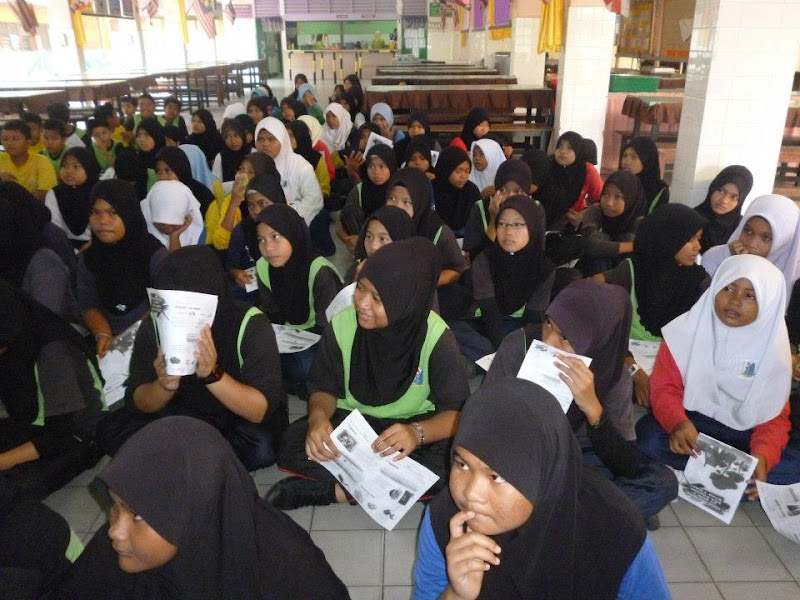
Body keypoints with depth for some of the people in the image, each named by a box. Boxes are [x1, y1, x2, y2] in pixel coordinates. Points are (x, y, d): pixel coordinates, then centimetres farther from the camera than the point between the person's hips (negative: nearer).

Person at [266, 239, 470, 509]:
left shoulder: (436, 337, -20)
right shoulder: (342, 324, -13)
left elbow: (457, 412, -20)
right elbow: (325, 388, -3)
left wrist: (418, 432, -41)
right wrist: (318, 416, -28)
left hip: (415, 425, -1)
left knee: (448, 464, -33)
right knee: (292, 445, -25)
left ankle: (333, 490, -20)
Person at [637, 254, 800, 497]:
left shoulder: (773, 348, -5)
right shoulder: (688, 329, -11)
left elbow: (775, 416, -4)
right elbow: (664, 386, -10)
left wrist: (762, 455, -25)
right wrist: (678, 422, -32)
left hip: (741, 433, 2)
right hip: (691, 420, -2)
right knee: (648, 438, -32)